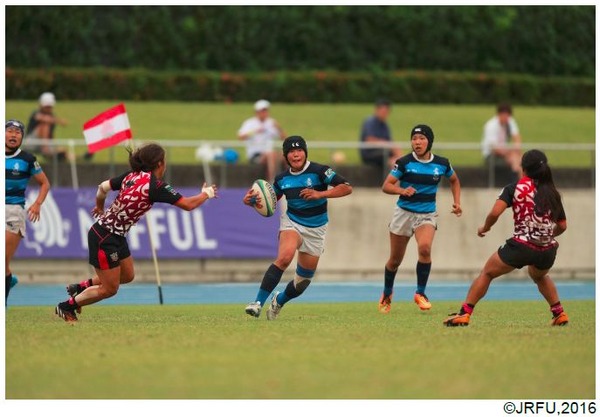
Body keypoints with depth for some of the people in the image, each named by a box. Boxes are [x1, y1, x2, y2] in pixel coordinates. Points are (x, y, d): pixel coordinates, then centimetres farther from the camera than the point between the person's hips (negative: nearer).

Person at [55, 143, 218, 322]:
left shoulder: (132, 175, 2)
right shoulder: (156, 186, -21)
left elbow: (102, 188, 9)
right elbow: (188, 204, -19)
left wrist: (100, 208, 29)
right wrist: (206, 193, 0)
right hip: (104, 238, -9)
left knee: (127, 276, 22)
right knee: (109, 289, 2)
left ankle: (81, 287, 32)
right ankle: (67, 306, 16)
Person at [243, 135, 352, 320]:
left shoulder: (319, 171, -12)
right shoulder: (282, 179, -1)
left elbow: (347, 187, -18)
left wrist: (320, 194, -28)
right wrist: (253, 201, -7)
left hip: (315, 229, 0)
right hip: (292, 223, 0)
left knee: (303, 280, 8)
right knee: (284, 257, -32)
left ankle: (279, 301, 39)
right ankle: (258, 303, -34)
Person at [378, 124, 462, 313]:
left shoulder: (441, 163, -2)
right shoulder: (404, 162, -10)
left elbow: (454, 180, 19)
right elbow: (386, 186, -11)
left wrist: (457, 202, 8)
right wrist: (402, 190, -29)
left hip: (427, 215, 0)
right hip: (404, 213, 0)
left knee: (425, 248, -28)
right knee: (395, 260, 9)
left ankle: (420, 293, -14)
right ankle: (387, 294, 36)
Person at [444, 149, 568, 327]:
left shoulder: (515, 188, -1)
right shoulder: (552, 193, 10)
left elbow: (495, 213, -12)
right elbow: (562, 226, 13)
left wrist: (484, 227, 7)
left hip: (521, 246, -4)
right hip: (547, 251, 4)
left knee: (487, 273, 16)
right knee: (539, 276, 38)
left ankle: (464, 314, 9)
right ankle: (559, 313, 32)